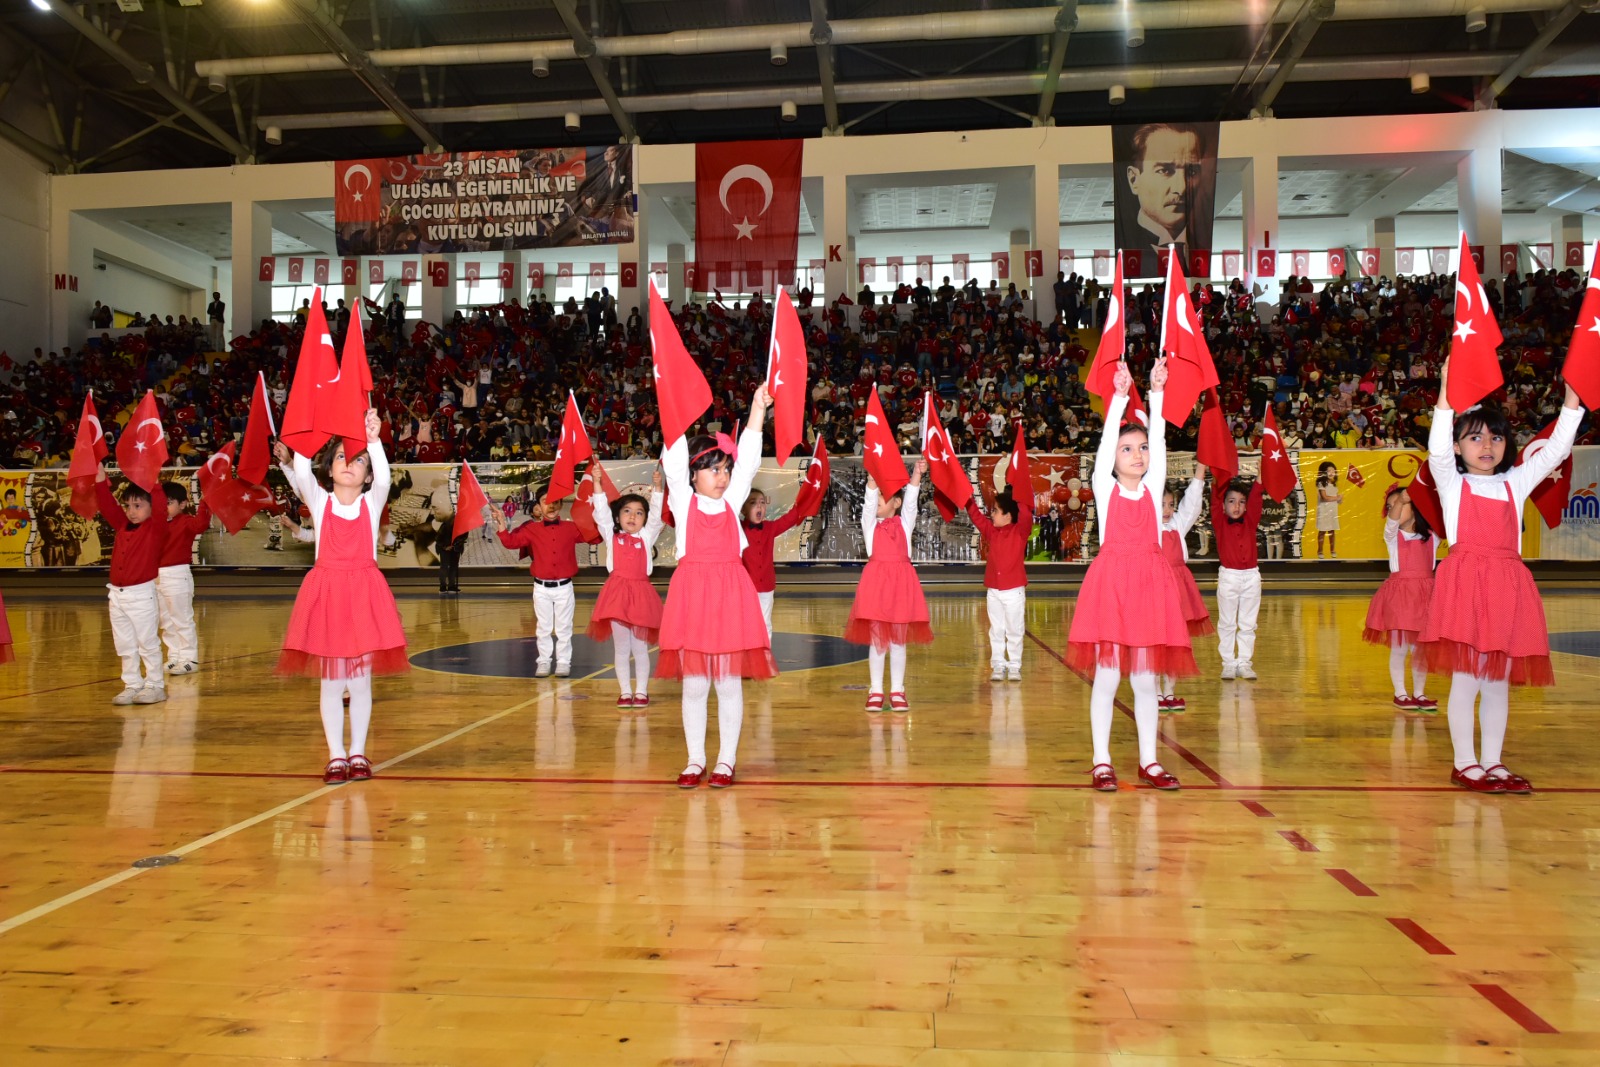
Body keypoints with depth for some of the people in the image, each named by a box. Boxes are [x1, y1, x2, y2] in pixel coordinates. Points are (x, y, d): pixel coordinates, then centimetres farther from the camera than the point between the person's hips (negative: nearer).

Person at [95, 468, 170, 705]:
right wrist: (101, 481, 5)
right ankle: (132, 685, 20)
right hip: (117, 595, 7)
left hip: (142, 595, -7)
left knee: (148, 644, 0)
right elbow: (107, 507, 13)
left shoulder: (155, 528, -7)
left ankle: (155, 685, 8)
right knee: (125, 646, 12)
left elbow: (160, 508, -23)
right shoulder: (122, 526, 10)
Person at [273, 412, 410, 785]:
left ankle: (358, 753, 17)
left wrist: (374, 440, -33)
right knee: (331, 682, 5)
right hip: (326, 594, 0)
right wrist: (288, 459, -38)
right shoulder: (319, 500, 4)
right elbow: (302, 475, -16)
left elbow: (383, 477, -17)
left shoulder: (372, 502, 4)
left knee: (360, 681, 6)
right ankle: (336, 755, 14)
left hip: (364, 594, 0)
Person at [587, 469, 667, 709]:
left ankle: (641, 691, 13)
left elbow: (656, 514, 1)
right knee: (621, 648, 6)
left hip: (641, 593, 0)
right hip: (617, 593, 0)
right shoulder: (611, 536, 9)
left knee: (640, 648, 6)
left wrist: (657, 487, -9)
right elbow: (601, 511, 1)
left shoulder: (647, 536, 10)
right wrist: (597, 483, -7)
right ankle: (625, 692, 12)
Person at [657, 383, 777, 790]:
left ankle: (726, 760, 15)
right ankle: (695, 760, 16)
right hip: (691, 592, -1)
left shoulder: (732, 500, 8)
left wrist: (757, 411, -7)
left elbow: (749, 461, 0)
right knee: (694, 683, 5)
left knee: (729, 682, 5)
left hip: (731, 591, 1)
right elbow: (673, 462, -8)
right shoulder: (683, 500, 4)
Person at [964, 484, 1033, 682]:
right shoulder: (991, 531, 7)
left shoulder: (1020, 531, -6)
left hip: (1014, 591, -4)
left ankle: (1014, 666, 13)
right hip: (993, 591, 4)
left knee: (1014, 631, 5)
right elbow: (976, 516, 10)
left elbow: (1026, 514, -22)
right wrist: (968, 499, 1)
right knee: (996, 630, 8)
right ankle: (998, 665, 15)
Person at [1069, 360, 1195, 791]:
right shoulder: (1104, 487, 3)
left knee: (1146, 678, 8)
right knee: (1106, 676, 0)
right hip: (1110, 581, -3)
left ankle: (1149, 761, 17)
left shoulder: (1153, 488, 10)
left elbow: (1159, 438, 2)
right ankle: (1101, 761, 9)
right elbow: (1107, 438, -6)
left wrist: (1157, 392, -5)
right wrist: (1120, 395, -12)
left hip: (1150, 581, 3)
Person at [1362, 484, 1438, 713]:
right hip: (1399, 594, -2)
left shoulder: (1431, 536, 7)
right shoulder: (1392, 535, -4)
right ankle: (1400, 694, 13)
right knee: (1399, 648, 2)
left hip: (1425, 595, 2)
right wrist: (1401, 500, -41)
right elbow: (1393, 520, -23)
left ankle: (1419, 694, 19)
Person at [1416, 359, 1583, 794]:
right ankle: (1465, 764, 5)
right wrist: (1446, 394, -24)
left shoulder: (1516, 483, 16)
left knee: (1499, 680, 8)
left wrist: (1572, 396, 1)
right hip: (1465, 581, -4)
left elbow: (1556, 449, 10)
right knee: (1466, 678, -3)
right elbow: (1437, 452, -14)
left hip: (1509, 584, 4)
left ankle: (1493, 763, 16)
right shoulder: (1452, 482, 4)